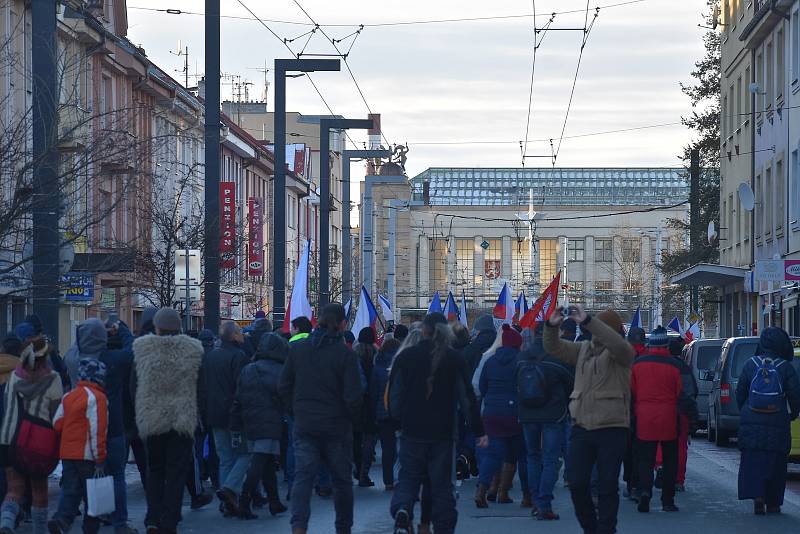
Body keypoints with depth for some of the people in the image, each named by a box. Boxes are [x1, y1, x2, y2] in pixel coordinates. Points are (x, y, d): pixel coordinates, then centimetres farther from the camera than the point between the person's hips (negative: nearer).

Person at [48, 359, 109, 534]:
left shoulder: (68, 397, 11)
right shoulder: (97, 397, -12)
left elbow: (57, 423, 10)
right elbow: (97, 430, -16)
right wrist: (100, 458, -14)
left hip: (67, 454, 6)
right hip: (87, 455, -6)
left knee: (70, 491, 5)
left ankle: (61, 519, -17)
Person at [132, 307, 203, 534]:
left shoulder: (143, 350, -2)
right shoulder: (192, 350, -3)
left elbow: (133, 387, 3)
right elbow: (200, 387, 2)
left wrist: (139, 416, 13)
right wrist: (198, 418, 13)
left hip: (151, 420, 1)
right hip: (182, 421, -1)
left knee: (154, 470, 15)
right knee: (176, 473, 5)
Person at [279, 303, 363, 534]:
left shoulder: (297, 348, 1)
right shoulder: (345, 354, -11)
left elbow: (284, 387, 6)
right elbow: (353, 396, -14)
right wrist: (353, 419, 4)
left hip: (304, 425, 2)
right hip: (336, 426, -2)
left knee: (303, 476, -2)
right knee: (341, 479, 13)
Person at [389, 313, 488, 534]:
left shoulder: (406, 357, -2)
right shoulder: (453, 359, -3)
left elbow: (394, 394, 0)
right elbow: (467, 397, -2)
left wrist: (397, 419, 15)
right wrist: (479, 431, 2)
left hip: (412, 431, 0)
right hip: (443, 433, 0)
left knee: (408, 478, 7)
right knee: (442, 484, 10)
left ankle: (402, 510, -21)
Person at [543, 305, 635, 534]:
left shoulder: (620, 353, -5)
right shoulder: (583, 349, 13)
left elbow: (617, 343, -28)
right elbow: (553, 347, 9)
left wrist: (587, 321, -34)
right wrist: (552, 326, -12)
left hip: (612, 429, -5)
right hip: (582, 427, 5)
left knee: (607, 488, 0)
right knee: (577, 484, 5)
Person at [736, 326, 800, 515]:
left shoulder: (750, 365, 0)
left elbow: (740, 393, 5)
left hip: (751, 423, 1)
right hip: (778, 425, -1)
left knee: (753, 461, 4)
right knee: (775, 463, 8)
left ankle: (757, 496, -14)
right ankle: (773, 504, 11)